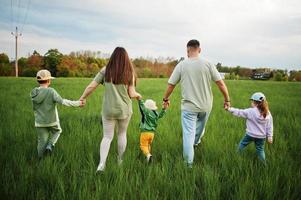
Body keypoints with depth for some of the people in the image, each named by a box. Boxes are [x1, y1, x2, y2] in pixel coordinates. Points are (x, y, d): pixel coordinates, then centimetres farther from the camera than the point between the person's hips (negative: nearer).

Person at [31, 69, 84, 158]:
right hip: (52, 121, -3)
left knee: (42, 141, 14)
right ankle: (50, 145, 7)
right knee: (57, 131, 27)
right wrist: (77, 103, -21)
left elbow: (34, 108, 5)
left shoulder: (34, 93, -3)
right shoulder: (51, 91, -19)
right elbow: (62, 101, -27)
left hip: (39, 122, 3)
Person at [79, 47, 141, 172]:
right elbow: (131, 94, -5)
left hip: (108, 109, 0)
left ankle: (101, 163, -9)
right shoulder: (129, 73, -5)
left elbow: (91, 87, -6)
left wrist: (83, 98, 9)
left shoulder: (106, 71, -5)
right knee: (122, 134, 19)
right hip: (124, 109, 1)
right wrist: (138, 95, 16)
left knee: (107, 137, 7)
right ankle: (120, 161, 31)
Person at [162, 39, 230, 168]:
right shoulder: (208, 64, -6)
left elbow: (171, 85, -2)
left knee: (188, 133, 3)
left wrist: (165, 99, 14)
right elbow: (221, 83, -7)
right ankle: (195, 142, 51)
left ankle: (188, 163, 5)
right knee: (200, 127, 27)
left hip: (188, 106, -2)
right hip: (205, 106, 2)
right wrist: (227, 100, 4)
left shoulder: (181, 65, -7)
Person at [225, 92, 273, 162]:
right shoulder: (268, 114, -6)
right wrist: (270, 137, 5)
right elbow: (270, 126, -2)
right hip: (261, 137, 3)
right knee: (260, 150, 15)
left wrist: (230, 109, -4)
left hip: (250, 135, -3)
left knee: (242, 144, 20)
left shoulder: (251, 111, -17)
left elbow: (239, 112, -11)